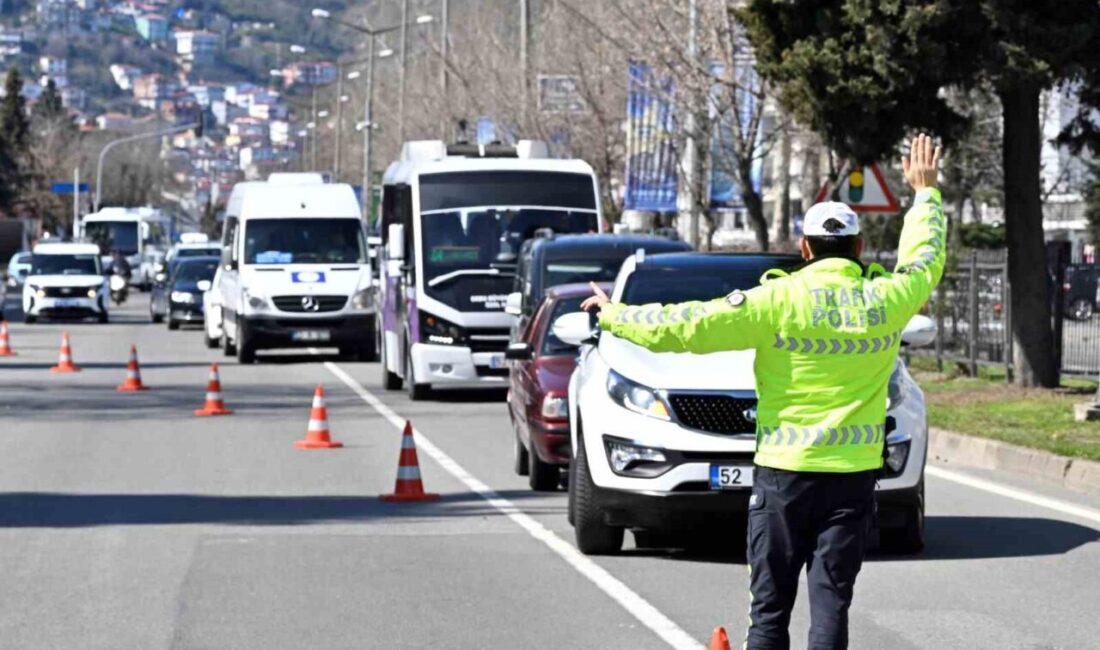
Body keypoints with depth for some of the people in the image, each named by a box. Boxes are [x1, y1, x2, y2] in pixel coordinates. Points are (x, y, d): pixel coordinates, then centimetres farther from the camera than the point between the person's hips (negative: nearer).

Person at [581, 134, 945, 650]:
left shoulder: (781, 302, -10)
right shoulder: (885, 301, 0)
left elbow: (688, 326, -9)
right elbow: (925, 258, 22)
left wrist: (615, 317, 5)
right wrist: (925, 191, 39)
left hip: (784, 471, -2)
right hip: (854, 472, 2)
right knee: (831, 604, 2)